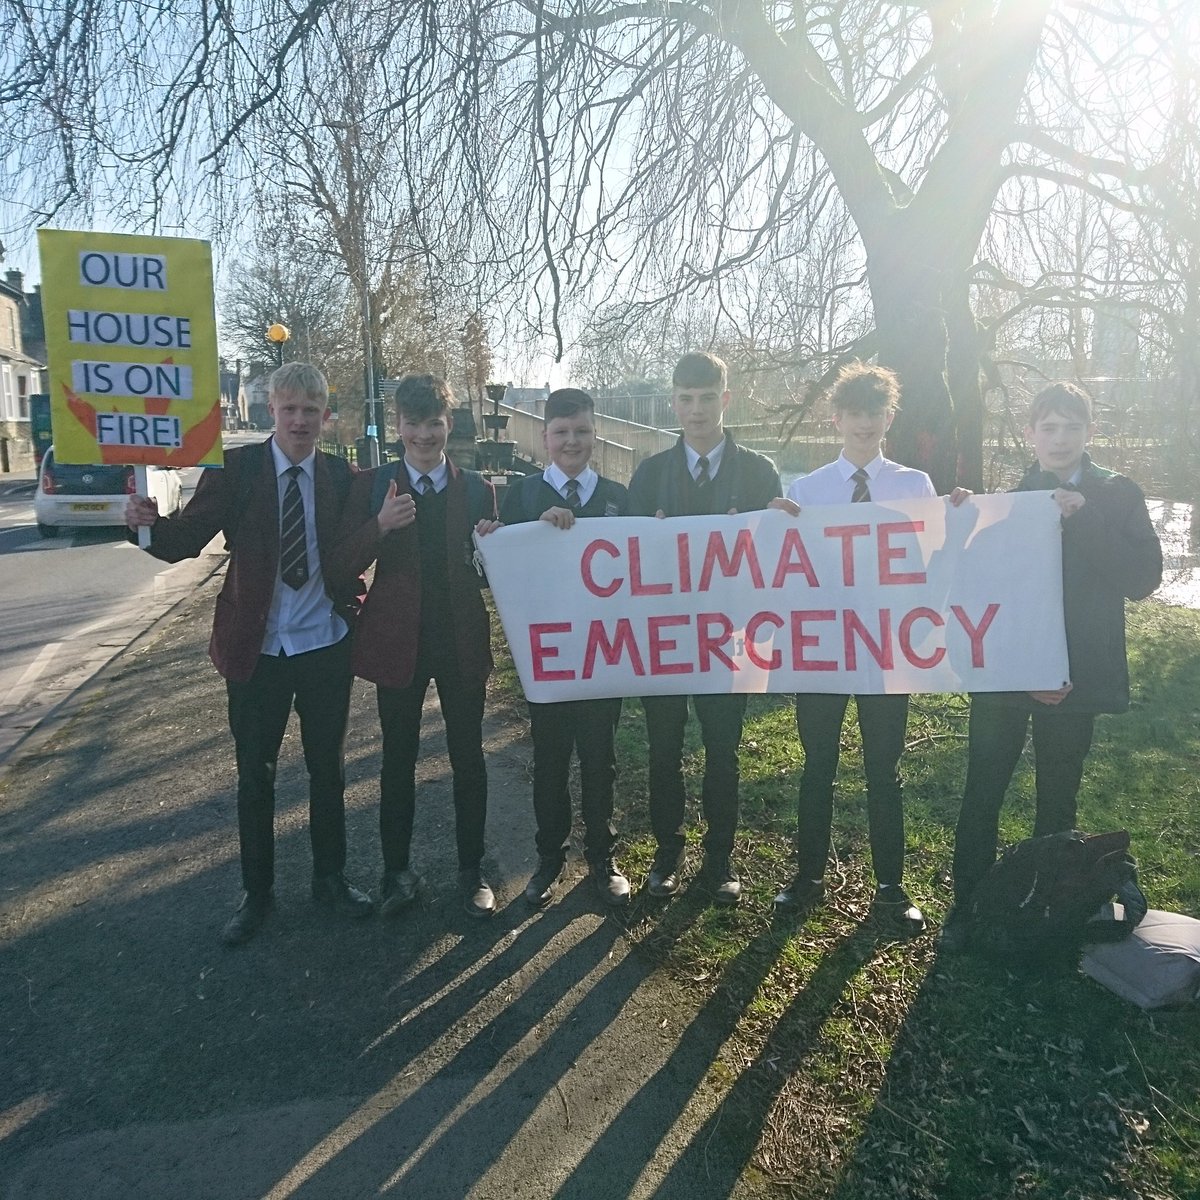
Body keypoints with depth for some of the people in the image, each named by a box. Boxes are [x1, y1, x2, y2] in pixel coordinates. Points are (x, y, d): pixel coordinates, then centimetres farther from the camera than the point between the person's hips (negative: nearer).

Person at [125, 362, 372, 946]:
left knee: (328, 767, 14)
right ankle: (256, 892, 29)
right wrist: (151, 523, -32)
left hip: (326, 645, 2)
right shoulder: (236, 467, -7)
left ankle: (330, 877, 33)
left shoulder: (340, 475, -1)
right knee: (255, 774, 10)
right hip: (257, 647, -1)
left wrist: (354, 593, -11)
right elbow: (185, 541, -12)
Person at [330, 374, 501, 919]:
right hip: (397, 639, 0)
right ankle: (397, 870, 28)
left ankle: (471, 869, 26)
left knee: (468, 757, 10)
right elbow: (343, 566, -6)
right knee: (398, 758, 11)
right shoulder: (372, 485, -1)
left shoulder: (477, 489, 3)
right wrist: (380, 527, -23)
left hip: (462, 639, 1)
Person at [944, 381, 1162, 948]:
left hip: (1074, 673, 0)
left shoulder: (1116, 496, 1)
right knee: (982, 793, 3)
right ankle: (967, 906, 18)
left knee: (1057, 801, 12)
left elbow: (1143, 578, -10)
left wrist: (1083, 518, -17)